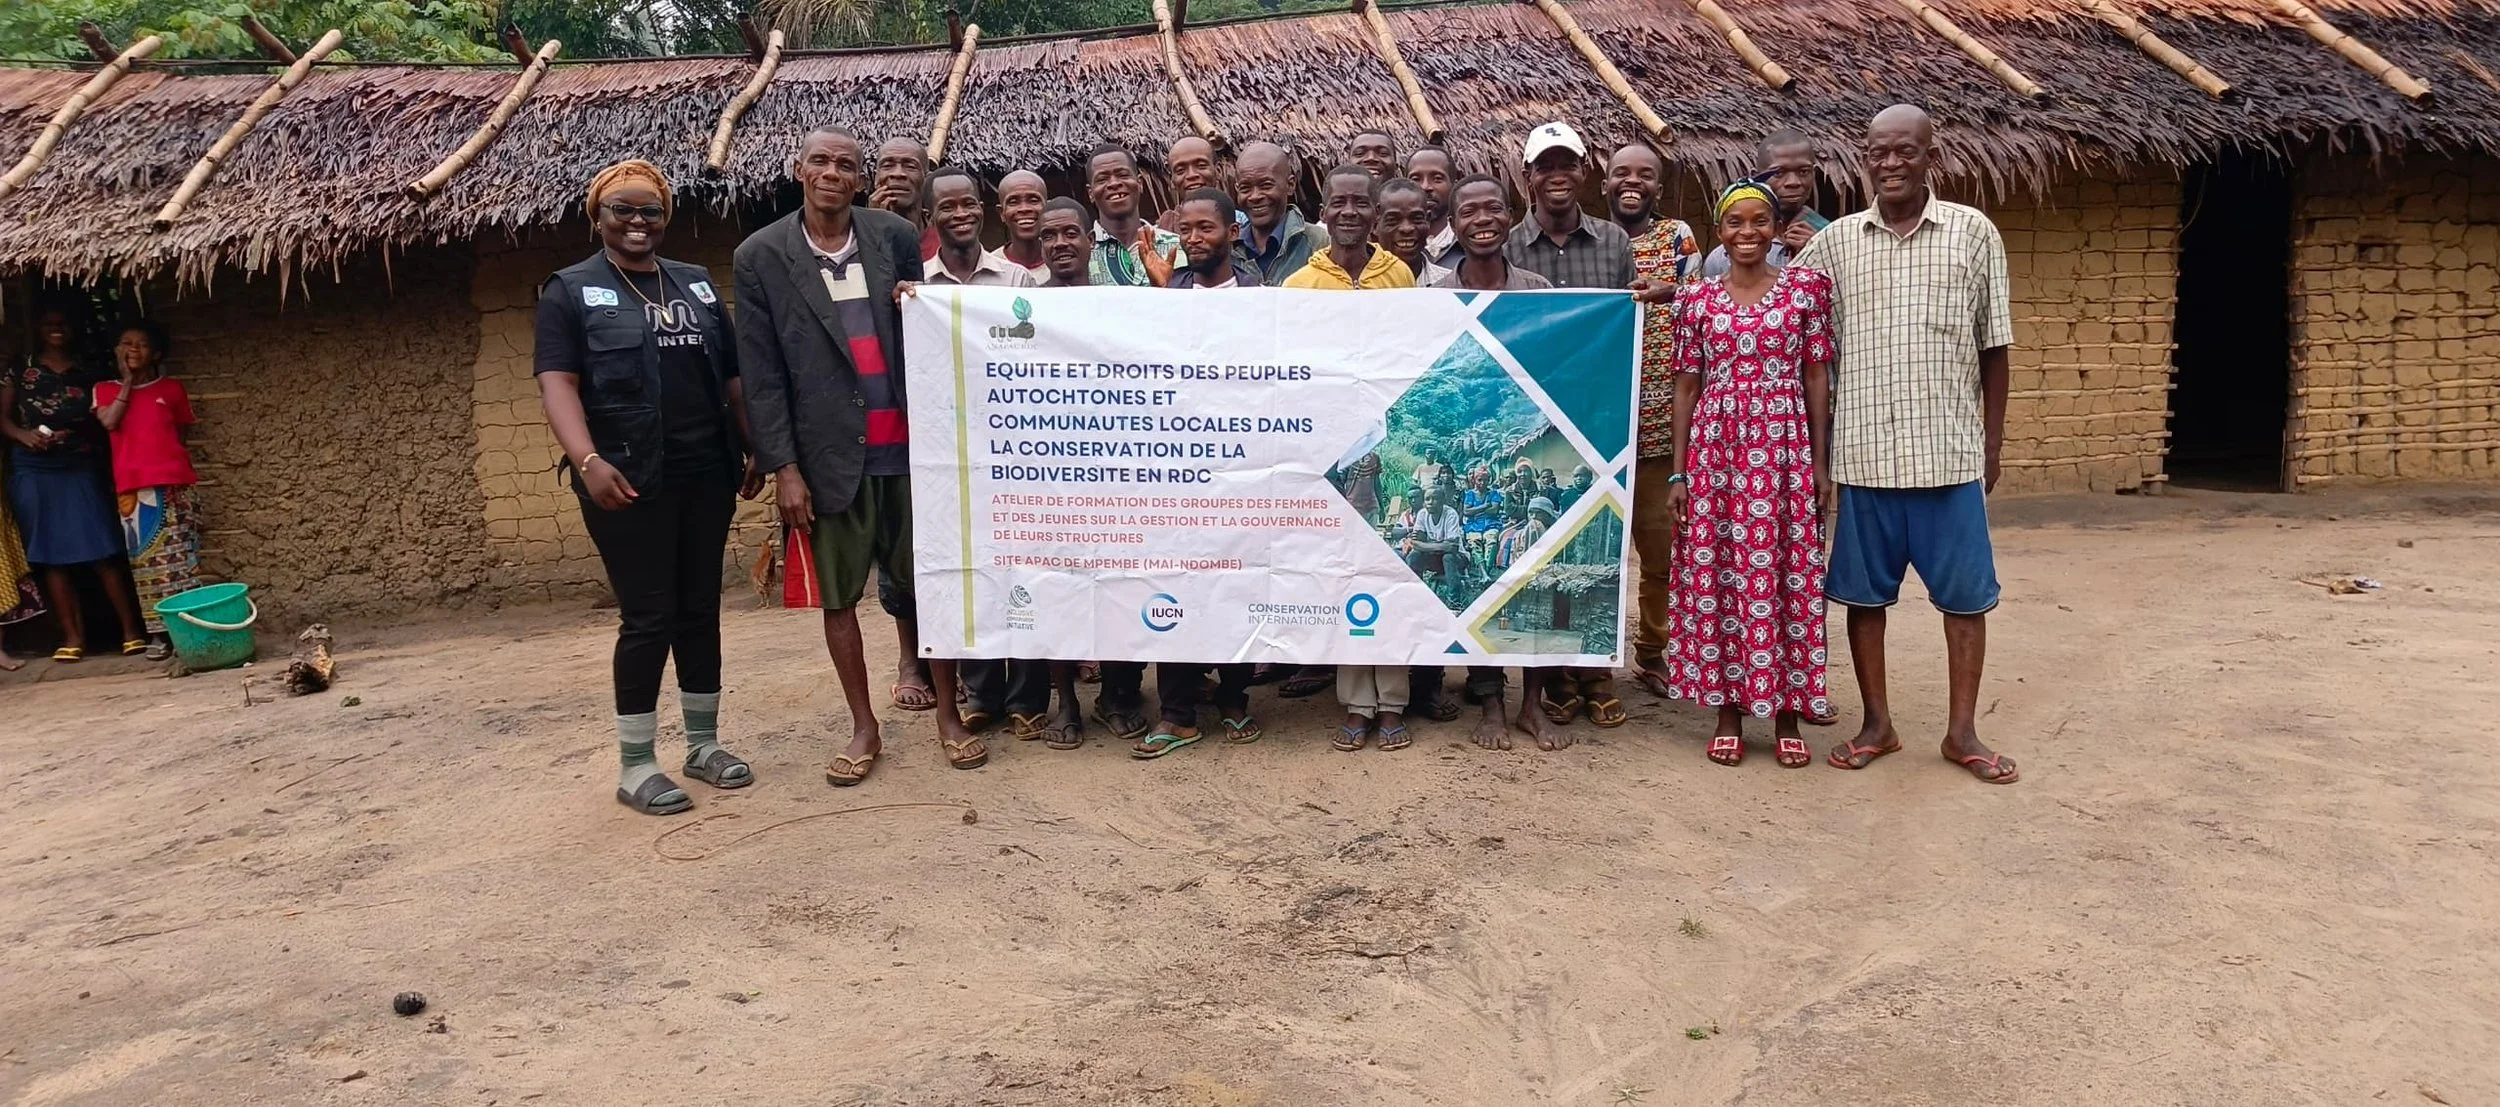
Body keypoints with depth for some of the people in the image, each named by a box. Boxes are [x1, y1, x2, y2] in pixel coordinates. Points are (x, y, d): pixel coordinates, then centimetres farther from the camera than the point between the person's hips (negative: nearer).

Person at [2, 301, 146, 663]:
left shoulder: (88, 372, 11)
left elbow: (103, 422, 7)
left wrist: (75, 433, -12)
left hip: (81, 469, -1)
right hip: (33, 472, 1)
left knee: (102, 549, -7)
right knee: (52, 553, 1)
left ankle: (131, 629, -5)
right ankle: (72, 636, 3)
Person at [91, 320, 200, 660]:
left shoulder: (171, 389, 9)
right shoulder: (105, 390, 11)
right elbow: (109, 422, -7)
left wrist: (155, 445, 4)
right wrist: (127, 381, -3)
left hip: (173, 483, -1)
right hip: (132, 487, 1)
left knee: (180, 558, -1)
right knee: (145, 559, 1)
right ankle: (157, 632, 5)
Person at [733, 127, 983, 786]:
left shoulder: (896, 237, 5)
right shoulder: (761, 257, 0)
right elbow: (762, 374, -1)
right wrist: (783, 467, -6)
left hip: (906, 446, 1)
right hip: (828, 454, -1)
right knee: (838, 596, 7)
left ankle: (948, 715, 21)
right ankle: (864, 728, 22)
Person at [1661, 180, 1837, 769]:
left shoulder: (1807, 285, 3)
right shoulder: (1698, 299, 6)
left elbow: (1817, 378, 3)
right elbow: (1686, 388, 7)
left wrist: (1822, 463, -1)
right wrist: (1677, 472, 3)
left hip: (1785, 449, -1)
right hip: (1715, 449, 1)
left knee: (1786, 575, 3)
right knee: (1716, 575, 3)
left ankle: (1787, 713, 14)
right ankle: (1728, 711, 15)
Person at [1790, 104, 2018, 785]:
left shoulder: (1974, 233, 2)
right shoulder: (1837, 240, 5)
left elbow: (1993, 347, 4)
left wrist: (1993, 443, 4)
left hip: (1949, 450, -1)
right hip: (1864, 451, 1)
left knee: (1965, 593, 5)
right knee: (1864, 591, 8)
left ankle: (1962, 731, 19)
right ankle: (1877, 724, 22)